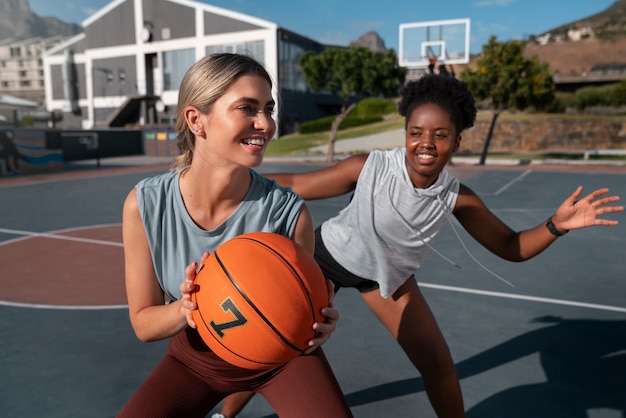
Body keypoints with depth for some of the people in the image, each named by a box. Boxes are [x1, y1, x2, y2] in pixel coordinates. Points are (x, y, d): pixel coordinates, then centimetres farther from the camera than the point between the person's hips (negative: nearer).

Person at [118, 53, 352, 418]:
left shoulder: (290, 212, -27)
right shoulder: (145, 205, -23)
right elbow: (143, 322, -13)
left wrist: (318, 322, -35)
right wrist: (184, 310, -34)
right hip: (196, 355, 1)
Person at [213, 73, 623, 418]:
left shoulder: (458, 198, -23)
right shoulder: (368, 168, -34)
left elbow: (511, 247, -9)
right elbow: (293, 185, -24)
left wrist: (556, 225, -26)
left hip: (389, 273, 3)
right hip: (328, 258, -2)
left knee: (439, 365, 3)